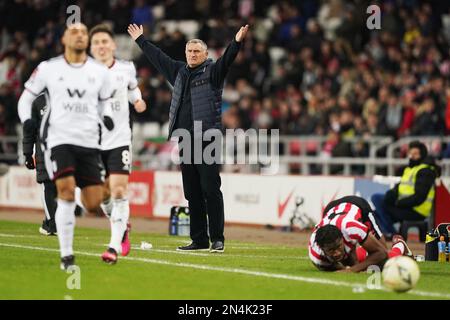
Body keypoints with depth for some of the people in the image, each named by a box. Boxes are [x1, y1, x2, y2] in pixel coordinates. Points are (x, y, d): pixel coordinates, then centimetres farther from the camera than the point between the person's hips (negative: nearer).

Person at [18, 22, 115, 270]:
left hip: (89, 143, 3)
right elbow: (26, 99, 11)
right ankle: (66, 255, -13)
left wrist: (106, 117, 0)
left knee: (94, 205, -3)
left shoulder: (99, 71, 9)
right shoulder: (48, 68, 3)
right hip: (59, 139, -3)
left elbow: (104, 102, 22)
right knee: (67, 192, -21)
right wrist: (27, 121, -6)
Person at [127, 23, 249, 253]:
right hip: (185, 141, 6)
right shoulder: (179, 72, 18)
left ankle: (217, 239, -6)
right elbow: (157, 57, 30)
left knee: (211, 191, -9)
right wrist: (140, 40, 38)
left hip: (208, 140, -6)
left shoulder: (212, 72, 2)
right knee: (192, 194, 7)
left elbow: (226, 60, -15)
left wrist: (237, 42, -32)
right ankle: (199, 240, 11)